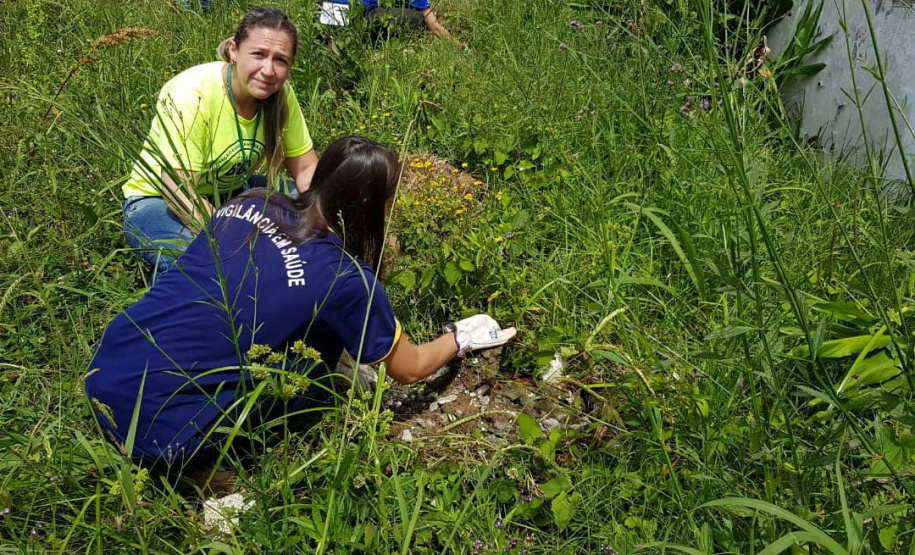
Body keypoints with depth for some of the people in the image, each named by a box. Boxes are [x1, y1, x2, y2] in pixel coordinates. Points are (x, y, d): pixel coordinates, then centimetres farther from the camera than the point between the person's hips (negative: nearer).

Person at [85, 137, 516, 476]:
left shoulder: (249, 204, 4)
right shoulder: (345, 277, -11)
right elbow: (409, 369, 6)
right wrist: (461, 337, 26)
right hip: (160, 436, -6)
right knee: (320, 348, 4)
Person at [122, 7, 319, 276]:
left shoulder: (280, 94, -12)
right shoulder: (192, 95, -28)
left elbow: (306, 168, -6)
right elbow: (179, 194, -31)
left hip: (230, 193, 5)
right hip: (158, 201, -5)